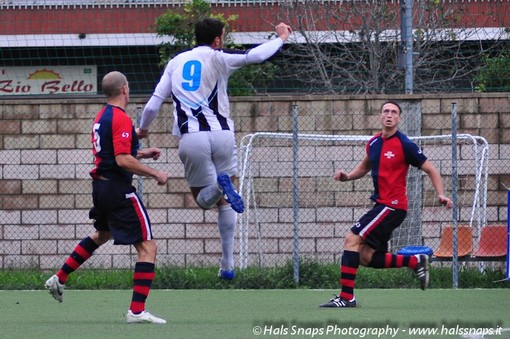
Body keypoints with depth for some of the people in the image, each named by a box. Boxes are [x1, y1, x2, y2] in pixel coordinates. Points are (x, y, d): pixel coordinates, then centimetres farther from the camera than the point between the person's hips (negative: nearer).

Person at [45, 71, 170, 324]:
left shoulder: (101, 117, 13)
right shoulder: (121, 119, -17)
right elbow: (123, 160, -25)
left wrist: (142, 153, 23)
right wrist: (155, 174, -17)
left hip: (101, 186, 10)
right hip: (119, 189, -10)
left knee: (102, 235, 35)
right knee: (148, 247, -8)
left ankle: (59, 279, 38)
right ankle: (137, 310, -15)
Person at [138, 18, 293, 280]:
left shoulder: (176, 63, 14)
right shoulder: (217, 59, 3)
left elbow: (154, 103, 13)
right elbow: (256, 55, -7)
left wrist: (142, 129, 31)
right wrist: (281, 38, 10)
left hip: (191, 139, 1)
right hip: (221, 134, -1)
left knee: (204, 200, 10)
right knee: (225, 202, 14)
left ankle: (219, 184, -27)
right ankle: (227, 265, 7)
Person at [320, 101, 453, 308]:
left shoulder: (404, 145, -10)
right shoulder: (374, 143, 11)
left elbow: (430, 170, -4)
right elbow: (364, 166, 29)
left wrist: (441, 194, -18)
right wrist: (347, 176, 9)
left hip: (393, 205, -8)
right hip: (380, 204, 8)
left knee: (352, 239, -17)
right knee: (367, 258, 4)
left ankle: (346, 297, -17)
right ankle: (415, 261, 19)